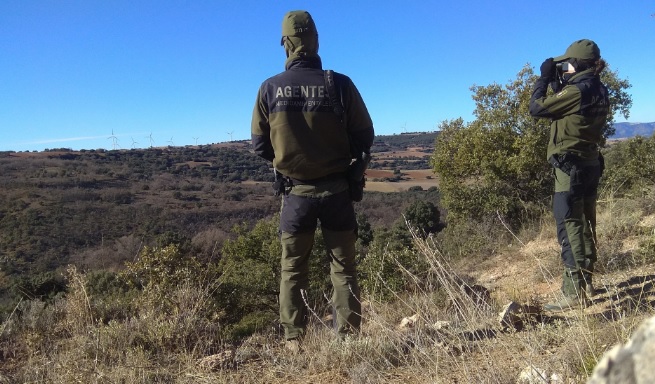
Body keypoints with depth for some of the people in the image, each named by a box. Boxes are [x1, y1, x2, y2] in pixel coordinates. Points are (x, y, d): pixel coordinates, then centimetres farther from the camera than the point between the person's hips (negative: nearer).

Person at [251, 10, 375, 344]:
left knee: (293, 269, 12)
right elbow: (365, 138, -2)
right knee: (343, 267, 10)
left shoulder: (270, 88, -5)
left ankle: (293, 340, 15)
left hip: (295, 191, 1)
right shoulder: (340, 84, -8)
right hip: (336, 189, 0)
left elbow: (259, 145, 1)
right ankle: (349, 336, 13)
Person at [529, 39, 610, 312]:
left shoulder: (577, 90, -17)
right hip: (590, 164, 10)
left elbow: (537, 108, -13)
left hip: (571, 166, -10)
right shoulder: (599, 92, 11)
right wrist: (556, 83, 14)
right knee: (585, 224, 15)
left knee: (569, 226, -9)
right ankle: (586, 283, 26)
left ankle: (574, 292, -9)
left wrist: (544, 79, 0)